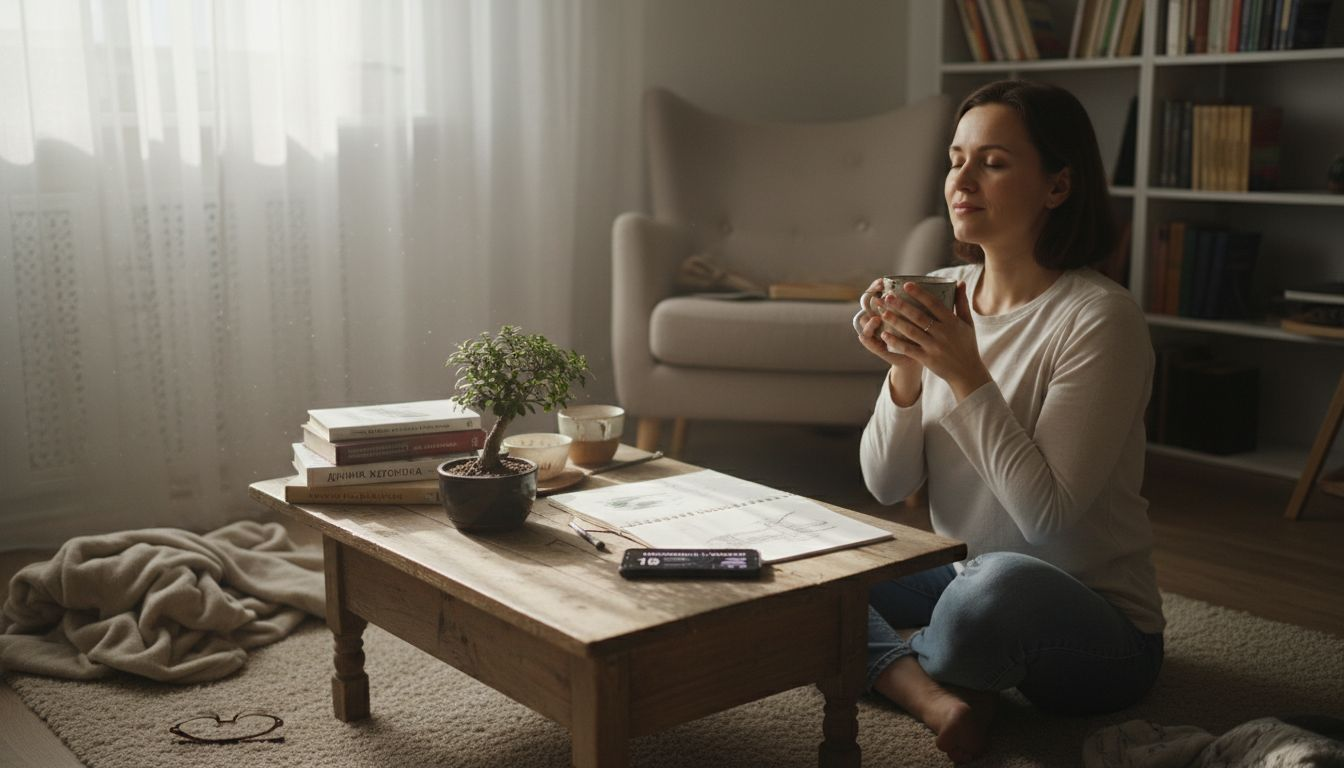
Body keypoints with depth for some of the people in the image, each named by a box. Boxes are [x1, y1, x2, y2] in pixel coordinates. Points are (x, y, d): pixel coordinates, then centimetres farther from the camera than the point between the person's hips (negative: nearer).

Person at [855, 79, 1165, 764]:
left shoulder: (1101, 318, -18)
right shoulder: (942, 296, 1)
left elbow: (1047, 514, -22)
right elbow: (886, 487, 0)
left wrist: (966, 375, -25)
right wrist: (905, 373, -16)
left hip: (1096, 625, -6)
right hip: (961, 580, 6)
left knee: (1001, 583, -39)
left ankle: (900, 663, -5)